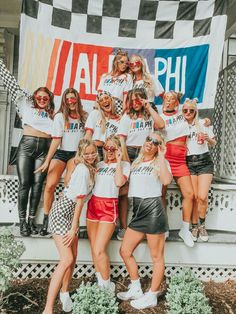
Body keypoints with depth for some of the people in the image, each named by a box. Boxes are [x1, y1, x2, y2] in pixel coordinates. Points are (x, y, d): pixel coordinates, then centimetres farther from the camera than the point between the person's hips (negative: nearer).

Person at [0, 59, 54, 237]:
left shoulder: (53, 114, 16)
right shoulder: (26, 104, 13)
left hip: (44, 148, 1)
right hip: (27, 145, -1)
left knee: (37, 184, -2)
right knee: (24, 184, -5)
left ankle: (31, 220, 7)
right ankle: (22, 221, 4)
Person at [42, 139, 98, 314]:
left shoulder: (89, 168, 9)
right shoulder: (83, 170, -18)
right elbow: (80, 200, -19)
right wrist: (74, 228, -17)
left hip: (72, 212, 9)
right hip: (62, 211, -9)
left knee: (73, 257, 13)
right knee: (67, 260, -16)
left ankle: (64, 293, 34)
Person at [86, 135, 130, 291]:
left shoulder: (125, 164, 3)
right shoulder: (99, 164, 15)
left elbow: (119, 182, -14)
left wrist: (118, 161, -9)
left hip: (109, 207, -5)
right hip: (93, 204, 5)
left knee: (99, 250, -9)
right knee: (94, 249, 10)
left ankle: (107, 286, 13)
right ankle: (100, 283, 28)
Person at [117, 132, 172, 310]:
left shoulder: (161, 162, 2)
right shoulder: (136, 163, 18)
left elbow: (167, 180, -20)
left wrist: (161, 157, -13)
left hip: (153, 208, -6)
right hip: (138, 211, 7)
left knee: (156, 256, 5)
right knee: (125, 251, 11)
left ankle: (152, 296, 22)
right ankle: (136, 289, 29)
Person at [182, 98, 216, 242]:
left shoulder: (203, 123, 4)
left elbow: (213, 143, 9)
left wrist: (208, 139, -12)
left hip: (204, 161, -1)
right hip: (189, 163, 1)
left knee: (202, 196, -12)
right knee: (193, 197, -5)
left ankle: (202, 225, 12)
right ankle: (194, 226, 13)